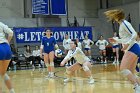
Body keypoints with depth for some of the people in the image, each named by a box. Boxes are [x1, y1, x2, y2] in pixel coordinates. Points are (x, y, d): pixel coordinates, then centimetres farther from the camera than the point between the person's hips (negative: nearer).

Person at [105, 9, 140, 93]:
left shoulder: (124, 23, -8)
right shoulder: (122, 24, 20)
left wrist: (127, 44, -28)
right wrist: (116, 40, 26)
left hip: (132, 48, -10)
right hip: (132, 49, 10)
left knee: (123, 69, -18)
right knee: (131, 73, 8)